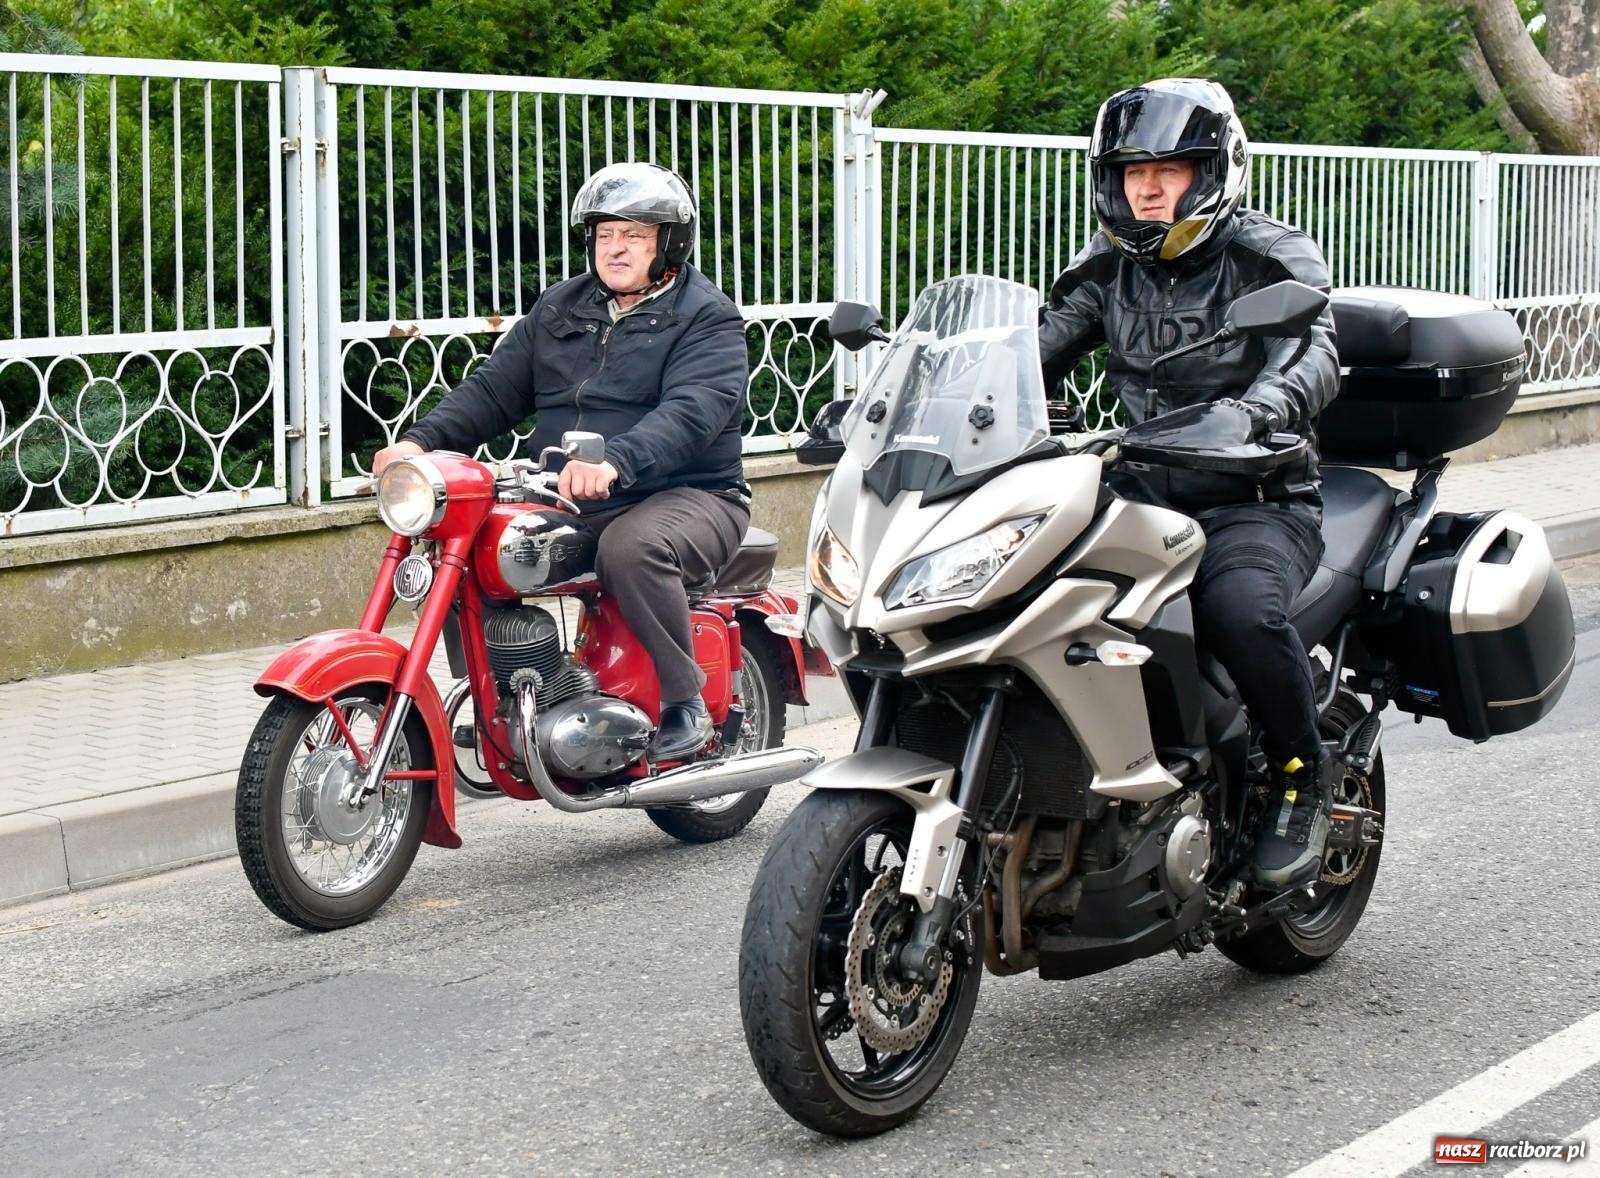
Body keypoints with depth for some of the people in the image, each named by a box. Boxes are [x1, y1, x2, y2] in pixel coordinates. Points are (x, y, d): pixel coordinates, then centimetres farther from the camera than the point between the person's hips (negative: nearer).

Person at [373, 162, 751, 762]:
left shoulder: (707, 318, -3)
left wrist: (615, 461, -40)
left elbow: (690, 411, -22)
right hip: (563, 499, 6)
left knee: (632, 549, -38)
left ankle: (685, 702, -21)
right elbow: (494, 390, 12)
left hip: (686, 495, -6)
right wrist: (422, 440, -7)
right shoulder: (560, 308, 17)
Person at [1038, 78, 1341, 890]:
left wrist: (1251, 412, -43)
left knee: (1241, 610, -37)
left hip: (1255, 503, -5)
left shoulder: (1273, 258, -3)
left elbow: (1313, 355, -21)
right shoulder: (1108, 269, 13)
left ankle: (1303, 776, -10)